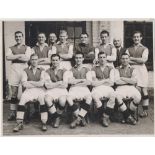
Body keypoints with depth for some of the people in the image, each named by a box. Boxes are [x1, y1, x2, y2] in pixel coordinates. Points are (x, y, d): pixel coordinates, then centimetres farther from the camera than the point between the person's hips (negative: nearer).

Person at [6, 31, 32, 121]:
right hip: (14, 69, 2)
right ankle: (12, 112, 6)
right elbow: (8, 57, -1)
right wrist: (20, 55, -7)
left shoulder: (27, 48, 10)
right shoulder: (11, 48, 17)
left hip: (24, 68, -2)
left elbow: (27, 58, -7)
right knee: (14, 92, 1)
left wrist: (14, 57, -3)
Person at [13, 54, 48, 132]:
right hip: (29, 90, 1)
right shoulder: (26, 71, 13)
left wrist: (30, 82, -1)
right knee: (22, 98, -28)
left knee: (43, 98, -32)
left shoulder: (42, 70, 12)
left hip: (40, 90, -1)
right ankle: (19, 123, -23)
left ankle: (44, 123, -27)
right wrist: (37, 84, -4)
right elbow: (24, 84, -1)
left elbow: (41, 83, -3)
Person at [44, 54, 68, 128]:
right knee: (47, 100, -34)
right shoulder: (48, 71, 13)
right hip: (51, 91, 1)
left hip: (61, 90, -1)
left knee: (62, 101, -34)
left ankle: (58, 118, -5)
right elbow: (47, 85, 0)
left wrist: (53, 84, -2)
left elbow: (65, 85, 1)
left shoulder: (63, 71, 12)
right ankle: (57, 117, -11)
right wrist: (59, 83, -5)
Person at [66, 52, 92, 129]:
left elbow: (89, 82, 7)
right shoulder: (72, 70, 22)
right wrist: (81, 80, 1)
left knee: (89, 98, -35)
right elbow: (69, 81, 4)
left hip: (84, 88, 0)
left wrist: (75, 81, 1)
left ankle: (78, 118, -26)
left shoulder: (86, 70, 21)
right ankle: (81, 118, -20)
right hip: (74, 88, 0)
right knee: (69, 98, -34)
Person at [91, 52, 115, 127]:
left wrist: (99, 81, 3)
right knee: (95, 96, -36)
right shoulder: (94, 69, 17)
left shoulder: (110, 68, 19)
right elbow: (93, 83, 3)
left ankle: (105, 116, -20)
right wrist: (105, 80, 1)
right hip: (97, 88, 0)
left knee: (113, 96, -35)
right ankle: (103, 117, -20)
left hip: (108, 87, 1)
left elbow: (111, 82, 5)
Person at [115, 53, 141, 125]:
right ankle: (128, 116, -18)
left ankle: (129, 114, -8)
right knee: (117, 96, -35)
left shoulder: (132, 69, 16)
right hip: (120, 88, -1)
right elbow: (117, 81, -4)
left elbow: (134, 81, -2)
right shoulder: (117, 69, 12)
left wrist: (122, 78, -3)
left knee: (138, 97, -31)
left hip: (131, 87, 1)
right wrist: (129, 80, -1)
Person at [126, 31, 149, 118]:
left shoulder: (144, 49, 11)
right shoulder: (129, 49, 18)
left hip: (141, 70, -1)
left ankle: (145, 110, 3)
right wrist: (138, 61, -6)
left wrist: (132, 58, -1)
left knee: (143, 90, -4)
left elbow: (144, 60, -5)